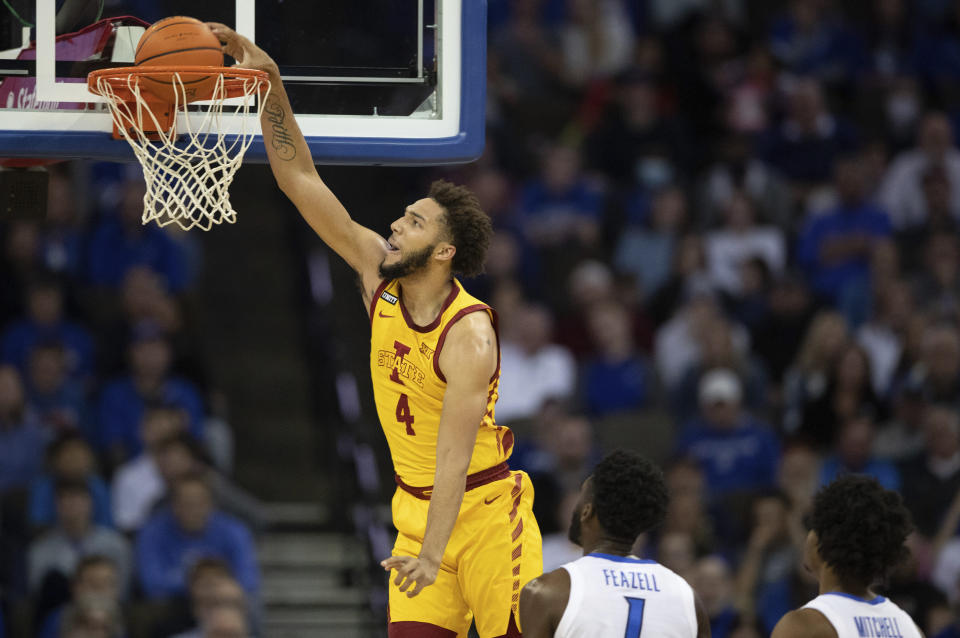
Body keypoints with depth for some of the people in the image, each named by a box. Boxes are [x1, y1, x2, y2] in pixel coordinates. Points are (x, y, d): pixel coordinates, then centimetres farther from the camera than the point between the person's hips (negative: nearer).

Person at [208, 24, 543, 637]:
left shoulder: (469, 336, -21)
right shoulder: (378, 273, -2)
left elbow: (454, 455, -28)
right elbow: (302, 181, -2)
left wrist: (430, 557, -36)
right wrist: (271, 83, -10)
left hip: (483, 510, -6)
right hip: (417, 508, 6)